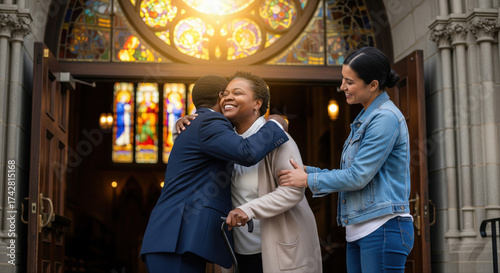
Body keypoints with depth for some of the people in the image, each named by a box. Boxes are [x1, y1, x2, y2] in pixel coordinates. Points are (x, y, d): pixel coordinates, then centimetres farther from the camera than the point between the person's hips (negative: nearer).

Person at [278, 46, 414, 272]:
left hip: (383, 228, -9)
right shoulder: (365, 118, 18)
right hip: (360, 230, 9)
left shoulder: (386, 118, -13)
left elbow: (358, 177, -17)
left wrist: (308, 180, -7)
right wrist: (307, 171, 9)